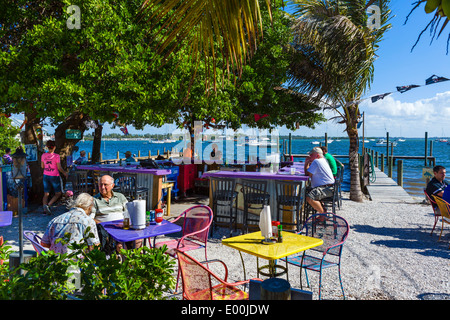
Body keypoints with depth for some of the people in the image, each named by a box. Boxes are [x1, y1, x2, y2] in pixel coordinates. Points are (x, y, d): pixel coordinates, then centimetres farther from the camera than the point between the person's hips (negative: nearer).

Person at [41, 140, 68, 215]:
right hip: (54, 176, -5)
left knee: (46, 194, 11)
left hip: (46, 176, 5)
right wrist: (64, 173, 2)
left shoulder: (43, 155, 1)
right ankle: (48, 205, -8)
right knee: (58, 193, 9)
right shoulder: (56, 156, -14)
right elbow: (59, 168, -14)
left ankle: (45, 209, 5)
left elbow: (42, 166, 10)